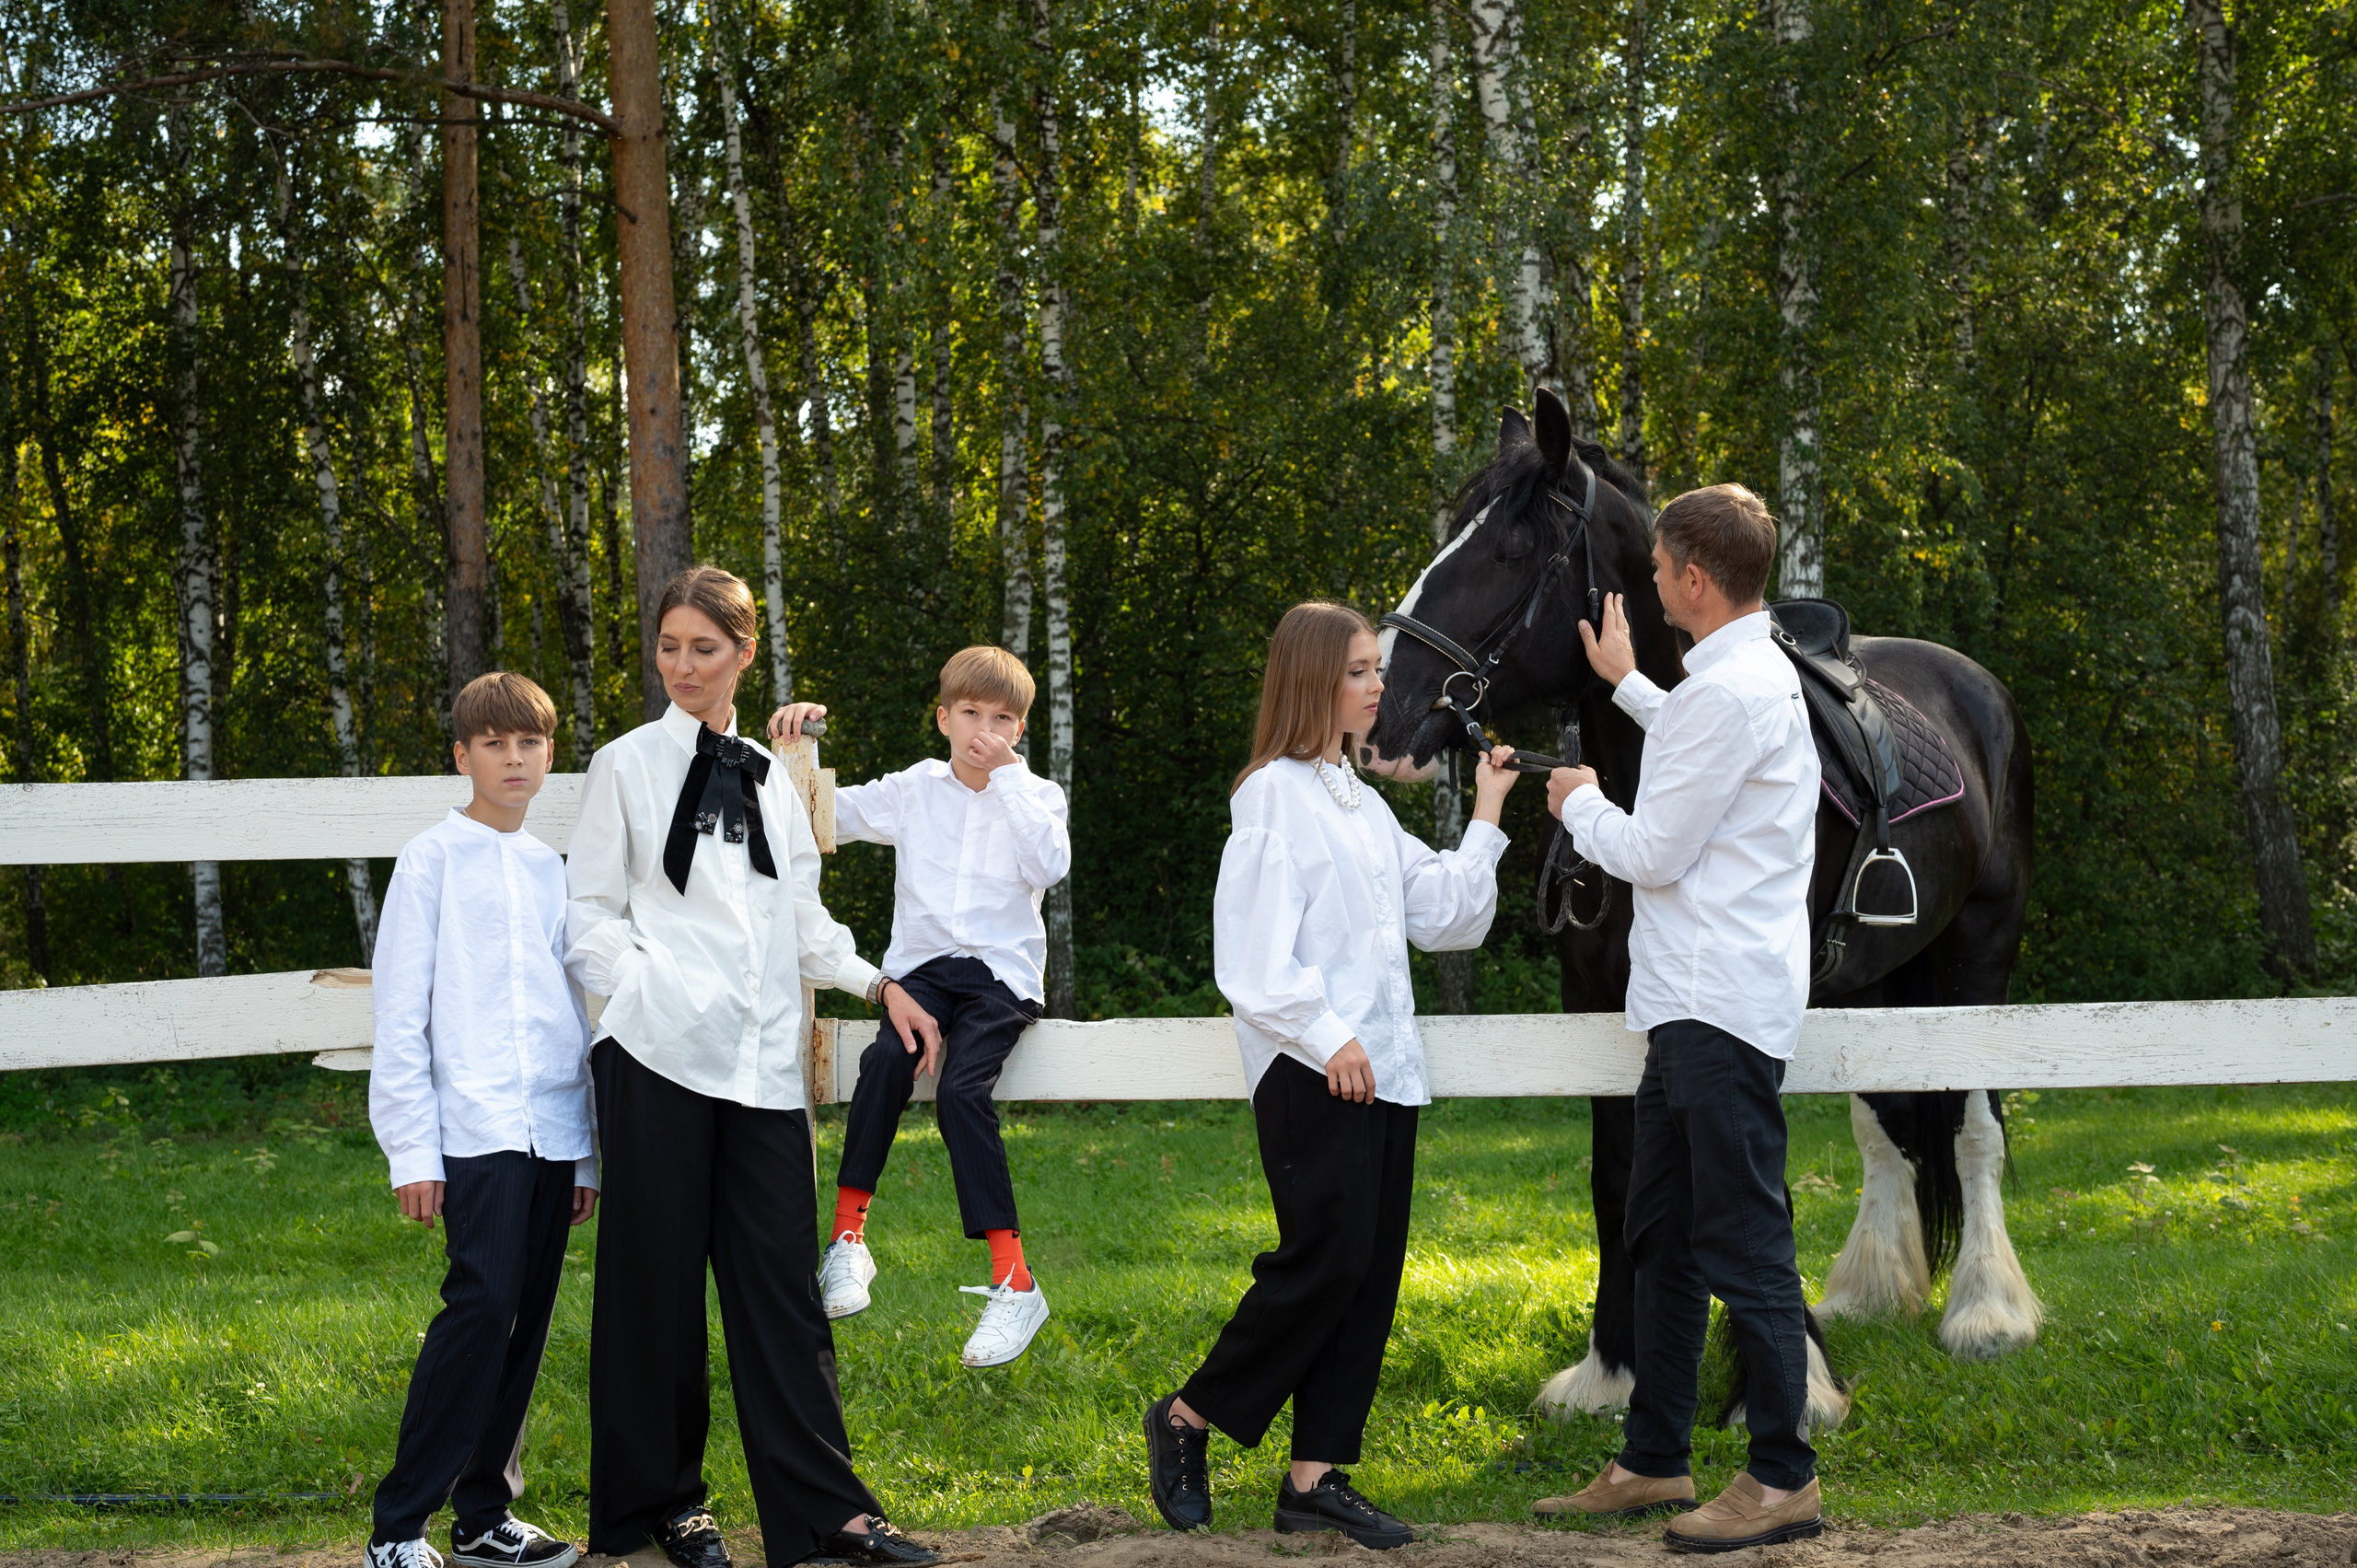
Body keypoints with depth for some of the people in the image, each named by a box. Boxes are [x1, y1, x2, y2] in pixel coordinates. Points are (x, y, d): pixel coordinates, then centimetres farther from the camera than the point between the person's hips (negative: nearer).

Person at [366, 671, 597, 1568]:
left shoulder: (553, 871, 17)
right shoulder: (433, 860, 1)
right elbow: (401, 1015, -2)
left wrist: (590, 1153, 16)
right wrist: (413, 1150, -8)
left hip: (552, 1130, 6)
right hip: (476, 1125, -6)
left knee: (525, 1322, 5)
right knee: (483, 1303, -16)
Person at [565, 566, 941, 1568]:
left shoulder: (769, 775, 16)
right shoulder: (628, 767, 5)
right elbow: (588, 916, 3)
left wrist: (879, 985, 9)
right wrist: (647, 995, -10)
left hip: (761, 1062, 3)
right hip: (661, 1061, -3)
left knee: (780, 1278, 0)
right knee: (658, 1280, 2)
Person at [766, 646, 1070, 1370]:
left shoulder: (1035, 797, 7)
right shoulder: (915, 789, 12)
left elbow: (1051, 864, -14)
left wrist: (1007, 778, -13)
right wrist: (795, 738, 3)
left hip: (1001, 974, -2)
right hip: (922, 965, 2)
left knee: (963, 1090, -27)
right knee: (887, 1058, -31)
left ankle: (1014, 1281, -24)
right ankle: (848, 1234, -23)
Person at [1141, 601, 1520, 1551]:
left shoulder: (1361, 802, 18)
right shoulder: (1275, 795, -8)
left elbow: (1441, 912, 21)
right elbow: (1256, 951, -15)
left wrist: (1485, 819, 14)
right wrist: (1327, 1037, -19)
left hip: (1383, 1068, 8)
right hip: (1312, 1072, -8)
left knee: (1371, 1272, 4)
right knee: (1327, 1258, -12)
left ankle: (1315, 1477, 8)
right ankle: (1189, 1420, 4)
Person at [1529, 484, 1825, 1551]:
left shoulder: (1728, 693, -18)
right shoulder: (1760, 675, 15)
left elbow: (1652, 852, -16)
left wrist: (1580, 802, 4)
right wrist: (1627, 684, 50)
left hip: (1721, 1014, -11)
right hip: (1692, 1008, 11)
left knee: (1743, 1245, -6)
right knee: (1661, 1238, 15)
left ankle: (1784, 1480, -1)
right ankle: (1653, 1463, 22)